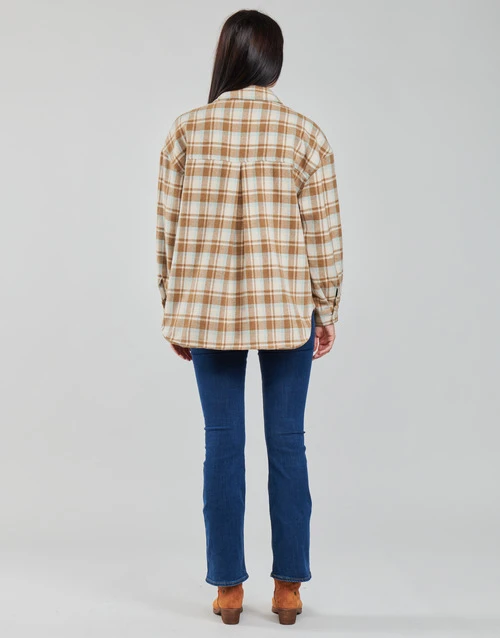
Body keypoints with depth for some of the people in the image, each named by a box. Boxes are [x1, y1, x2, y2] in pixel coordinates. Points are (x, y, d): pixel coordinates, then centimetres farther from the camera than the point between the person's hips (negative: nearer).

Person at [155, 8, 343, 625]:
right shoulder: (305, 134, -4)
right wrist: (327, 309, 7)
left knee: (222, 444, 8)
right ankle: (287, 587, 18)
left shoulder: (186, 131, -2)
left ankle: (228, 587, 18)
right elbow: (324, 234, -4)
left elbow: (168, 229, 0)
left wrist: (173, 309, 10)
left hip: (208, 309, 1)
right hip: (286, 310, 0)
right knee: (286, 441, 9)